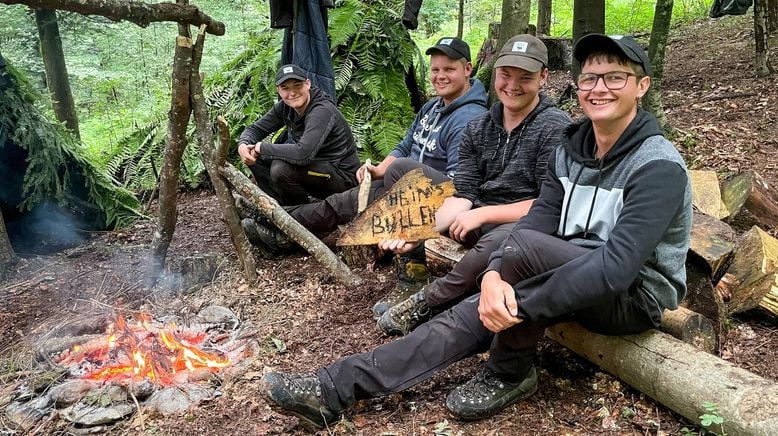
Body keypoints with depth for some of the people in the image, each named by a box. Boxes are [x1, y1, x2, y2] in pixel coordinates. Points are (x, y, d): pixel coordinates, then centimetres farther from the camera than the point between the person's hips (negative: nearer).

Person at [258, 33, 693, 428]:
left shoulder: (658, 167, -19)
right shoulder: (571, 150, 4)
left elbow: (618, 266, -30)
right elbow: (538, 220, -7)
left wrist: (516, 307, -30)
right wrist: (494, 276, -27)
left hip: (637, 294, -6)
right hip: (579, 279, 6)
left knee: (524, 246, -32)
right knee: (464, 318, -14)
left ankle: (510, 373, -9)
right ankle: (334, 389, -14)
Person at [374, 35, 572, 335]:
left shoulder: (555, 127, -10)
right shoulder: (478, 128, 7)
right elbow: (463, 195, 0)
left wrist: (483, 214, -19)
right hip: (480, 219, 6)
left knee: (498, 241, -40)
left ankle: (422, 306, -18)